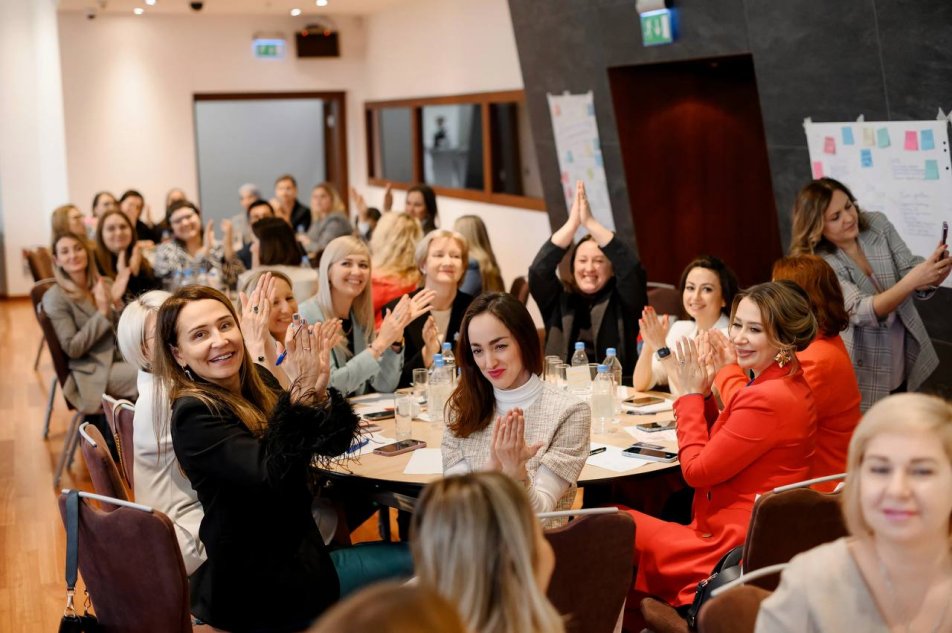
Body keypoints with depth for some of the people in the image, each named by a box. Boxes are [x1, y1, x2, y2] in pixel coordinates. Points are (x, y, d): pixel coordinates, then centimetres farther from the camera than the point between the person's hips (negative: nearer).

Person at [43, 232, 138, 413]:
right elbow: (72, 348, -13)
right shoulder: (55, 297, -5)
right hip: (95, 372, -5)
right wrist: (102, 312, -19)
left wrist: (118, 303, -11)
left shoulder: (106, 285, 9)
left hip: (124, 357, 5)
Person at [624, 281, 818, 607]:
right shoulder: (790, 386, 6)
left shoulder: (766, 400, -25)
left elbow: (697, 470, -16)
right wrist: (702, 395, 0)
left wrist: (691, 394, -7)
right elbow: (716, 446, 13)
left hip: (732, 549, -10)